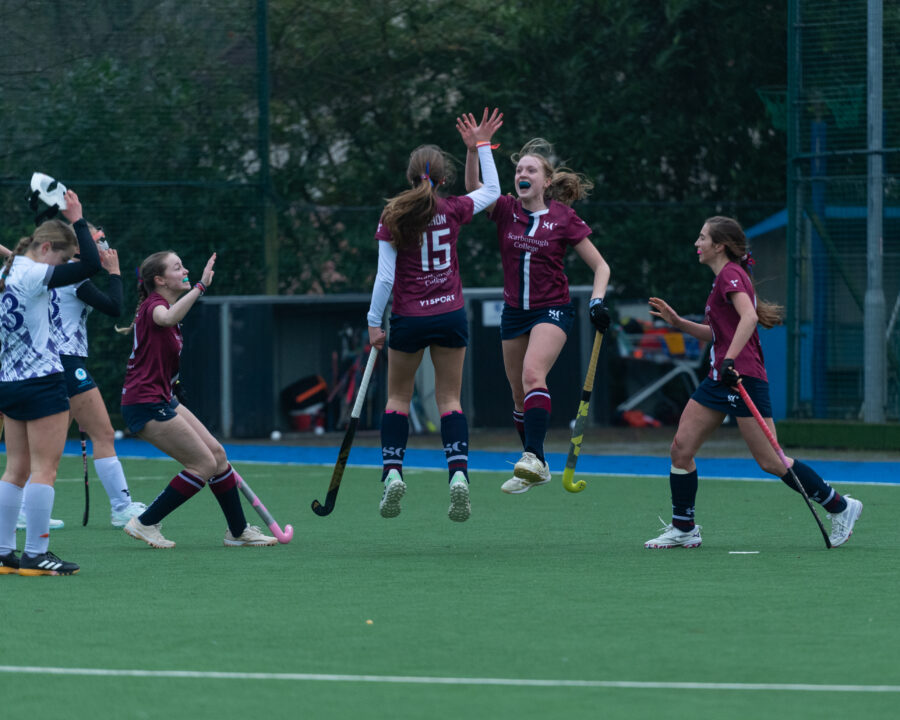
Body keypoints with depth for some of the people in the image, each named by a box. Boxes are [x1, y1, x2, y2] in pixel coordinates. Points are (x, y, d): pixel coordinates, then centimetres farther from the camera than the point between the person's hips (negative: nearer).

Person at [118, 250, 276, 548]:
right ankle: (145, 524, -3)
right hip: (145, 404, -10)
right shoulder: (153, 305, -15)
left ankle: (239, 531, 19)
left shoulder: (161, 306, 16)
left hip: (162, 400, 10)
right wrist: (201, 286, -44)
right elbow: (167, 318, -41)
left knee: (217, 454, 9)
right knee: (204, 464, -9)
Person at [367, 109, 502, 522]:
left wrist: (374, 322, -3)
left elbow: (385, 277, -10)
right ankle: (459, 474, -12)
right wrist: (481, 146, 22)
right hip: (450, 315, 2)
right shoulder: (453, 211, -3)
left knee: (398, 397, 14)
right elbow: (492, 191, 17)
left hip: (409, 318, -2)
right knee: (449, 399, 5)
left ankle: (392, 471, 1)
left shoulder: (394, 217, -9)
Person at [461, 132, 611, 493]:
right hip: (514, 312, 5)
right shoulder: (506, 210, 1)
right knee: (520, 397, 10)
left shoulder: (563, 218, -6)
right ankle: (536, 469, 25)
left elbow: (600, 265, -1)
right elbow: (473, 187, -17)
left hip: (553, 310, -5)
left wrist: (598, 301, -18)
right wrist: (474, 149, -32)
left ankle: (533, 457, -42)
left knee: (532, 374, -29)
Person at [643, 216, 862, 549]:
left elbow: (749, 317, -27)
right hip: (719, 377, 10)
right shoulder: (724, 278, 19)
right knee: (681, 447, 2)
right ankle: (683, 529, 10)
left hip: (742, 376, -10)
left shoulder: (730, 275, -11)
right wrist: (677, 322, 19)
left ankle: (841, 507, 4)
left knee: (771, 462, -8)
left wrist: (731, 359, -35)